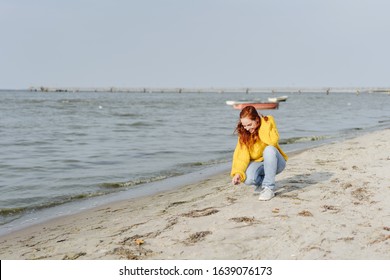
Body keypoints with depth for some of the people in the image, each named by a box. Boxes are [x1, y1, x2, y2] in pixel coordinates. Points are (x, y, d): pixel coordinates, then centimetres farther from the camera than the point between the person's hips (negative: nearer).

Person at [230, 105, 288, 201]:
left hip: (275, 162, -2)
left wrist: (263, 125, -26)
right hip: (257, 163, 2)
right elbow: (241, 154, -17)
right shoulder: (243, 133, -8)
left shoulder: (268, 122, -15)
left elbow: (273, 141, -33)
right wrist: (237, 172, -32)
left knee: (269, 149, -35)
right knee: (247, 178, -31)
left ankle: (269, 188, -24)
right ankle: (261, 181, 7)